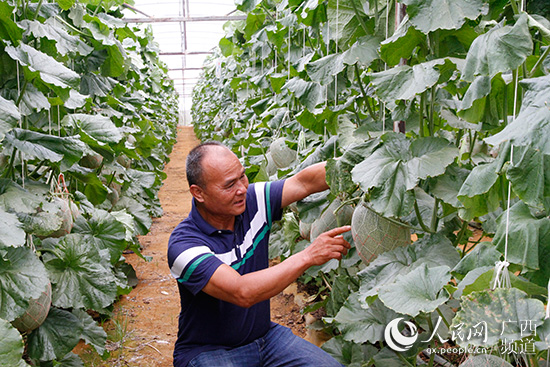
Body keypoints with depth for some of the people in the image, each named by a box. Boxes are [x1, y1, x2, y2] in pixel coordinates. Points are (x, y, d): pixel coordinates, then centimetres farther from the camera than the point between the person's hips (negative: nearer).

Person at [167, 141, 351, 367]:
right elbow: (243, 293, -33)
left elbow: (303, 182, -5)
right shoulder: (183, 244, -24)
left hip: (265, 336, 5)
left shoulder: (251, 202, -6)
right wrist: (308, 256, -32)